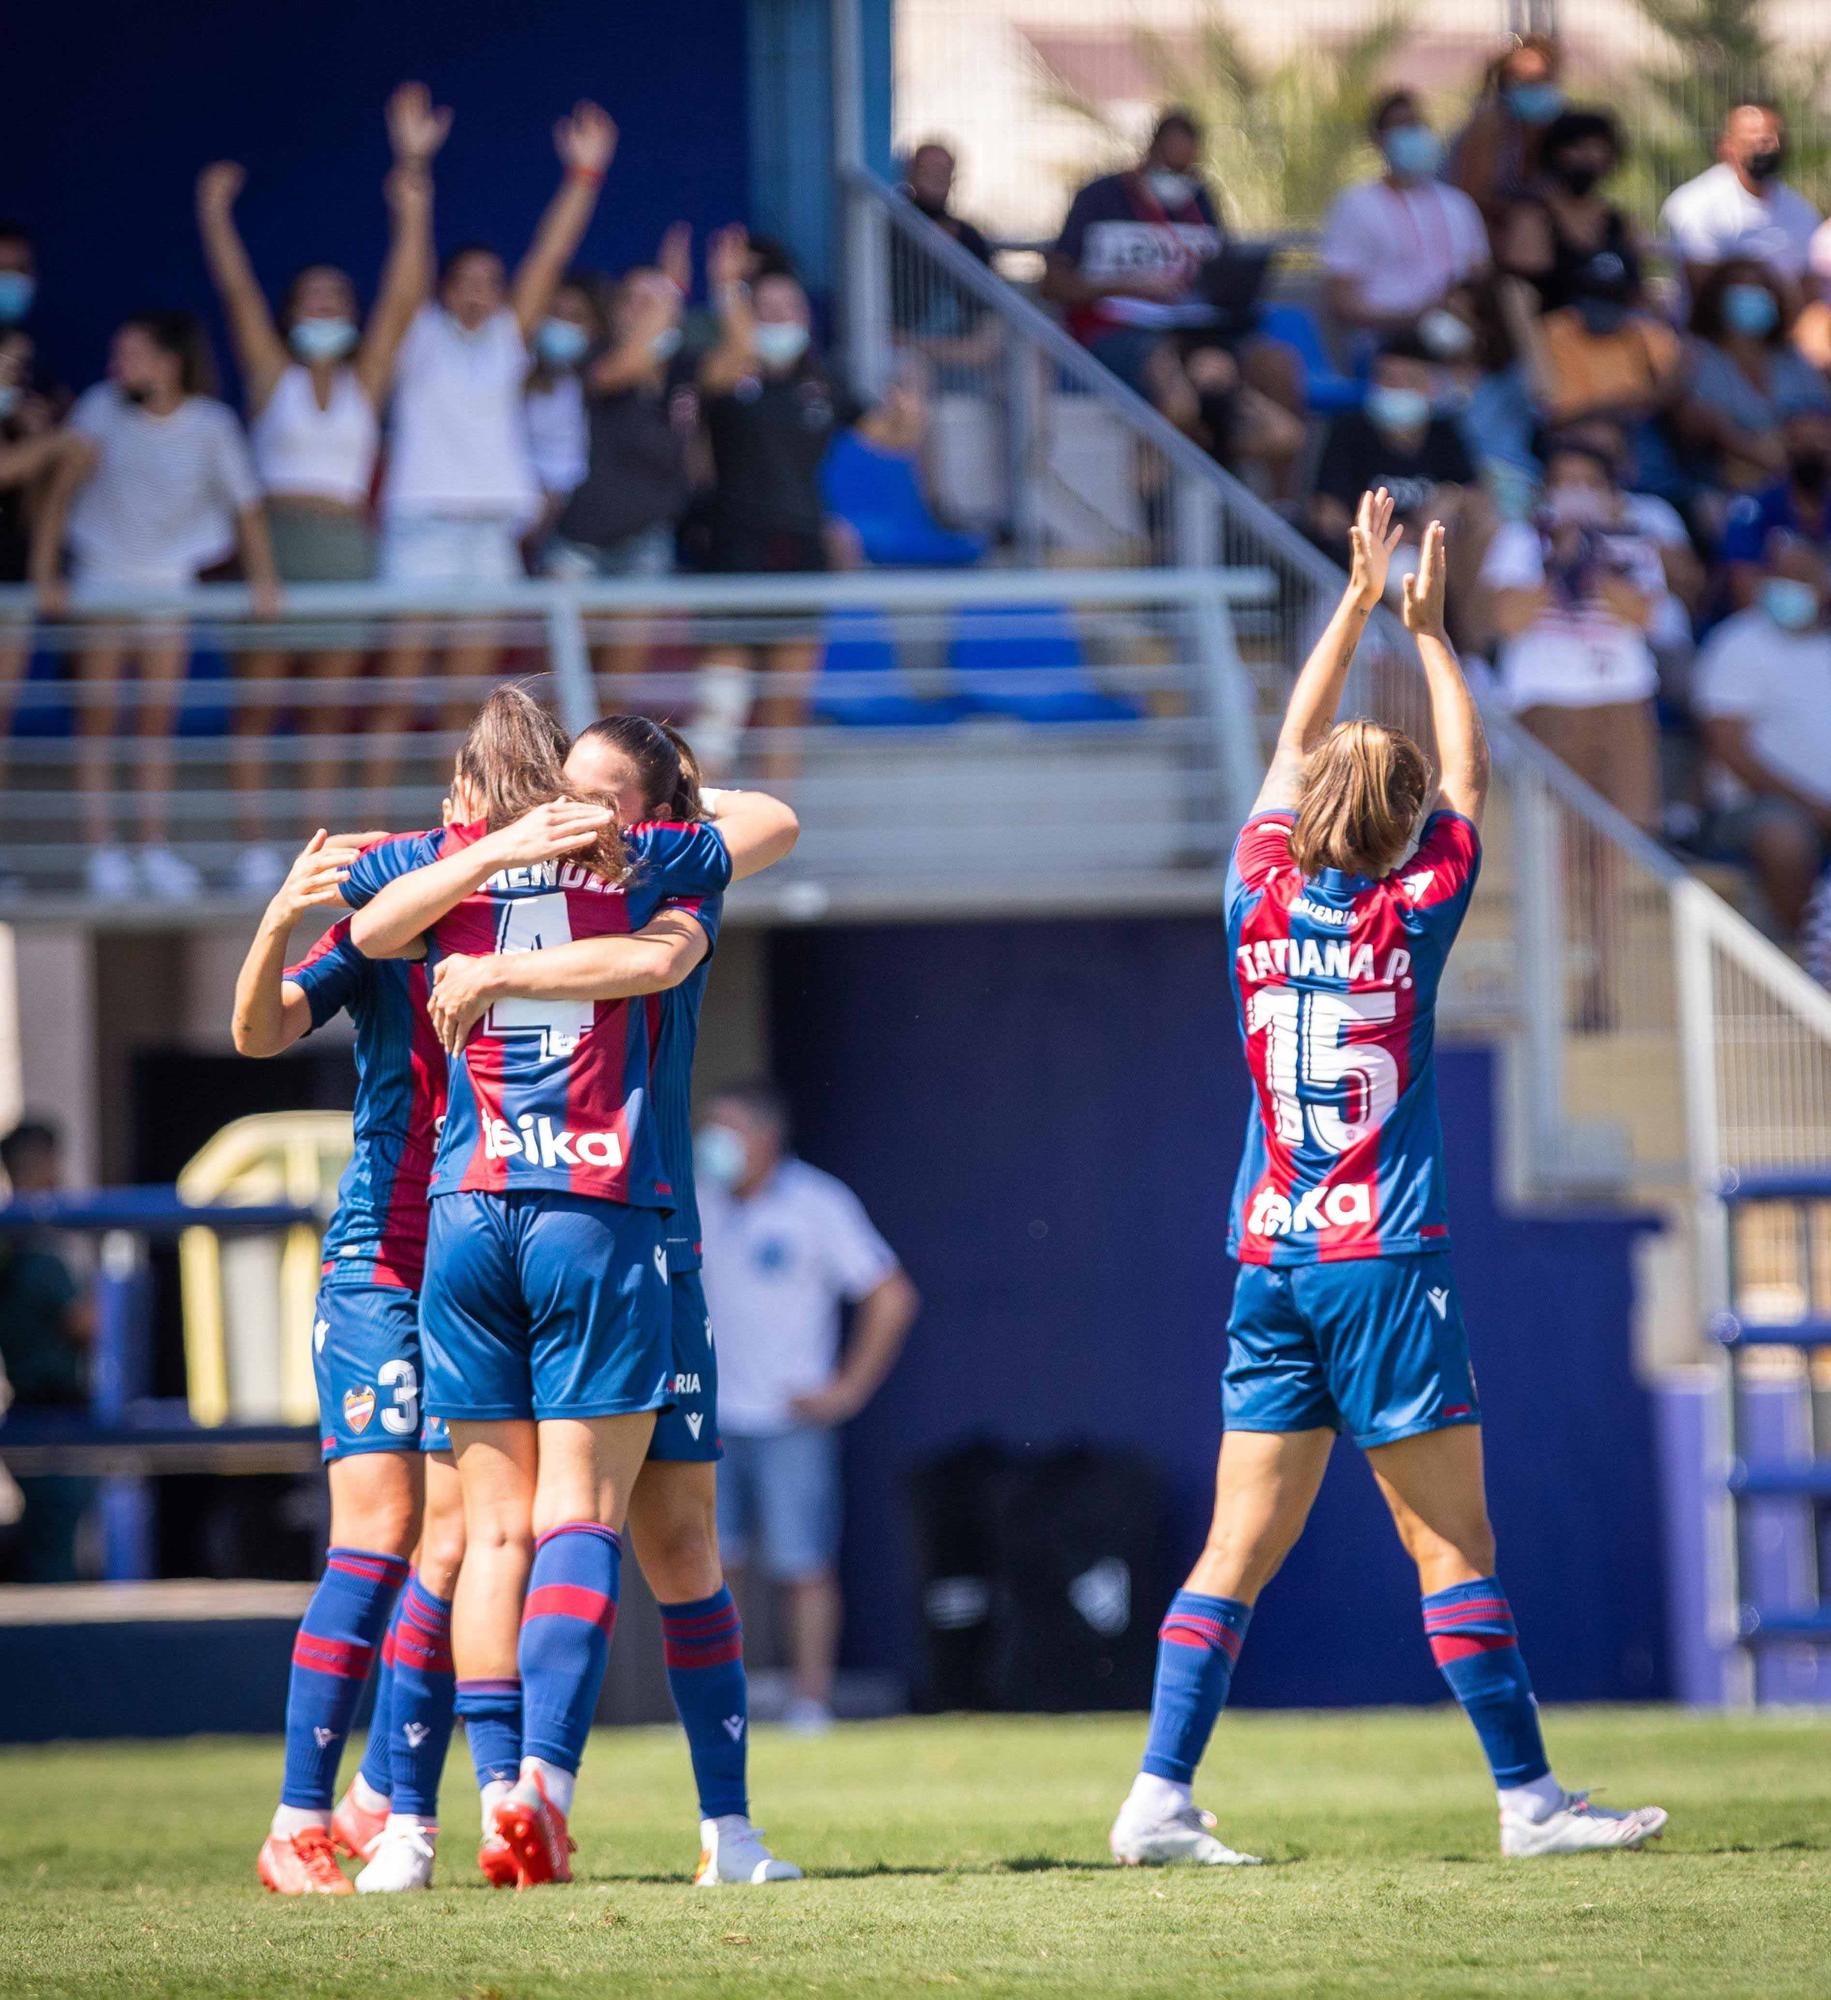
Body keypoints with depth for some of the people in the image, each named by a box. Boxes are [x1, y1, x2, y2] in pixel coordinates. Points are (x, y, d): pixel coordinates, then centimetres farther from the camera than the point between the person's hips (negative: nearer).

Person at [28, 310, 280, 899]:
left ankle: (155, 850, 4)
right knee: (99, 716, -5)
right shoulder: (103, 408, -8)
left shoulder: (211, 425, -8)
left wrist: (263, 581, -5)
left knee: (159, 718, 0)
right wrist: (44, 574, -8)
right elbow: (62, 491, -4)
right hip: (101, 579, -1)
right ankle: (102, 851, -5)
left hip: (169, 580, 1)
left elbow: (247, 506, 0)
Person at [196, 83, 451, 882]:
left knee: (328, 703, 4)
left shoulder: (364, 382, 10)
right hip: (274, 538, -2)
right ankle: (254, 841, -3)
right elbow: (237, 290, -3)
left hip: (345, 546, 2)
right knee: (259, 696, -3)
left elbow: (404, 292, 4)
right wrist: (215, 215, -13)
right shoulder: (272, 377, 6)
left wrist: (414, 180, -2)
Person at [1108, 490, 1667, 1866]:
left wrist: (1358, 603, 25)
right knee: (1455, 1546, -2)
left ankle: (1161, 1797, -4)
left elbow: (1295, 747, 19)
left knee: (1241, 1548, 3)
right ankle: (1528, 1796, -1)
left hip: (1270, 1264, 4)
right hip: (1387, 1261, -4)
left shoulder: (1262, 905, 4)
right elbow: (1468, 773, 11)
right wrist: (1430, 629, 21)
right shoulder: (1410, 916, -4)